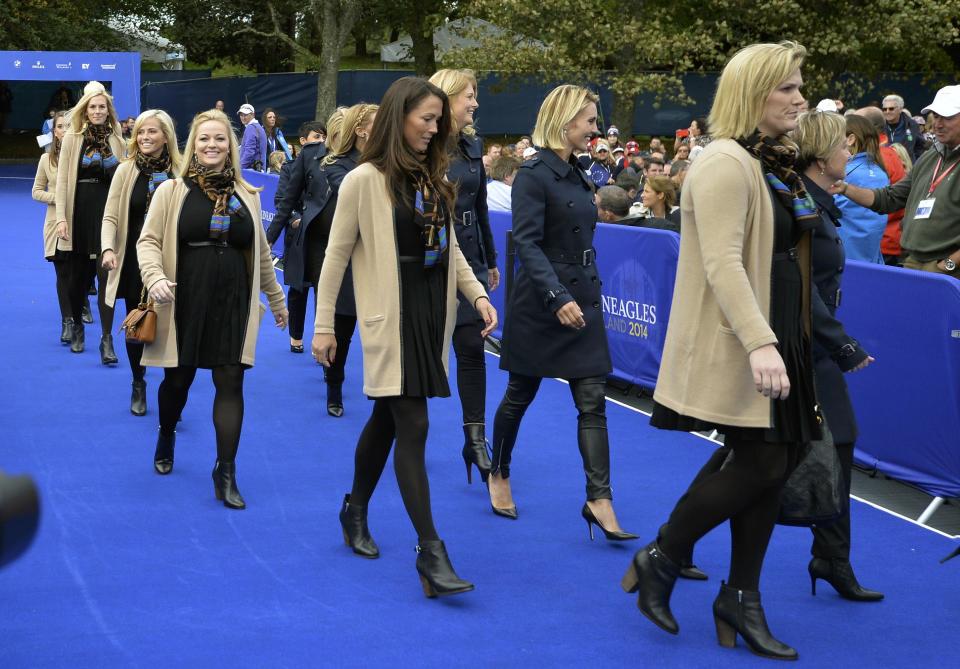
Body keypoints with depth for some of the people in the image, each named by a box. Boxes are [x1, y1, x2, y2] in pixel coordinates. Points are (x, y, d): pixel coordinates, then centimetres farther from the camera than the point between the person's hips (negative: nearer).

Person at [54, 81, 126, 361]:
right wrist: (61, 218, -8)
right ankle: (77, 327, 31)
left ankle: (107, 339, -6)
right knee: (78, 273, 9)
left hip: (108, 211, 1)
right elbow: (62, 180, -2)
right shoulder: (72, 138, 1)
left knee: (106, 274, -7)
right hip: (79, 210, -1)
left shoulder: (116, 140, 8)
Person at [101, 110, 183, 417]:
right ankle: (138, 386, 31)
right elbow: (111, 216, -3)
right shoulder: (126, 170, -4)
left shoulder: (179, 172, -4)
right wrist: (108, 248, -19)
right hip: (134, 261, 1)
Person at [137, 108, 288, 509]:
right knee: (177, 380, 10)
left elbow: (260, 252, 17)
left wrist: (276, 298, 21)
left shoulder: (247, 196, 9)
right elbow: (148, 241, -5)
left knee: (230, 383, -4)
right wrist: (155, 278, -24)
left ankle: (226, 473, 0)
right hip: (184, 303, -2)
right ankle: (166, 439, 40)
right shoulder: (172, 191, -1)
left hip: (232, 303, 2)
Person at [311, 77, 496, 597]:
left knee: (388, 417, 16)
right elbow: (337, 254, -6)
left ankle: (355, 511, 35)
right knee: (413, 425, -10)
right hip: (391, 316, -6)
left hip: (432, 311, 7)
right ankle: (430, 551, -9)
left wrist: (478, 294, 3)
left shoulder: (434, 178, 10)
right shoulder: (365, 180, -9)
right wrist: (323, 326, -5)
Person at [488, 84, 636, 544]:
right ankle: (499, 475, 30)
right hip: (541, 301, -7)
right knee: (520, 395, 9)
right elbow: (527, 243, -21)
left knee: (592, 402, -2)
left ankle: (598, 499, -4)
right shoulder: (534, 174, -13)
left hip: (582, 301, 7)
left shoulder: (576, 175, 11)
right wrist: (557, 297, -30)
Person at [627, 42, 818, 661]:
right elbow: (722, 262, -25)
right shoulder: (726, 164, -15)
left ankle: (741, 599, 18)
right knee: (761, 465, -9)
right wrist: (759, 344, -33)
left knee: (772, 467, 7)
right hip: (736, 345, -9)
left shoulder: (776, 164, 15)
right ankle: (659, 560, 9)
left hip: (780, 337, 9)